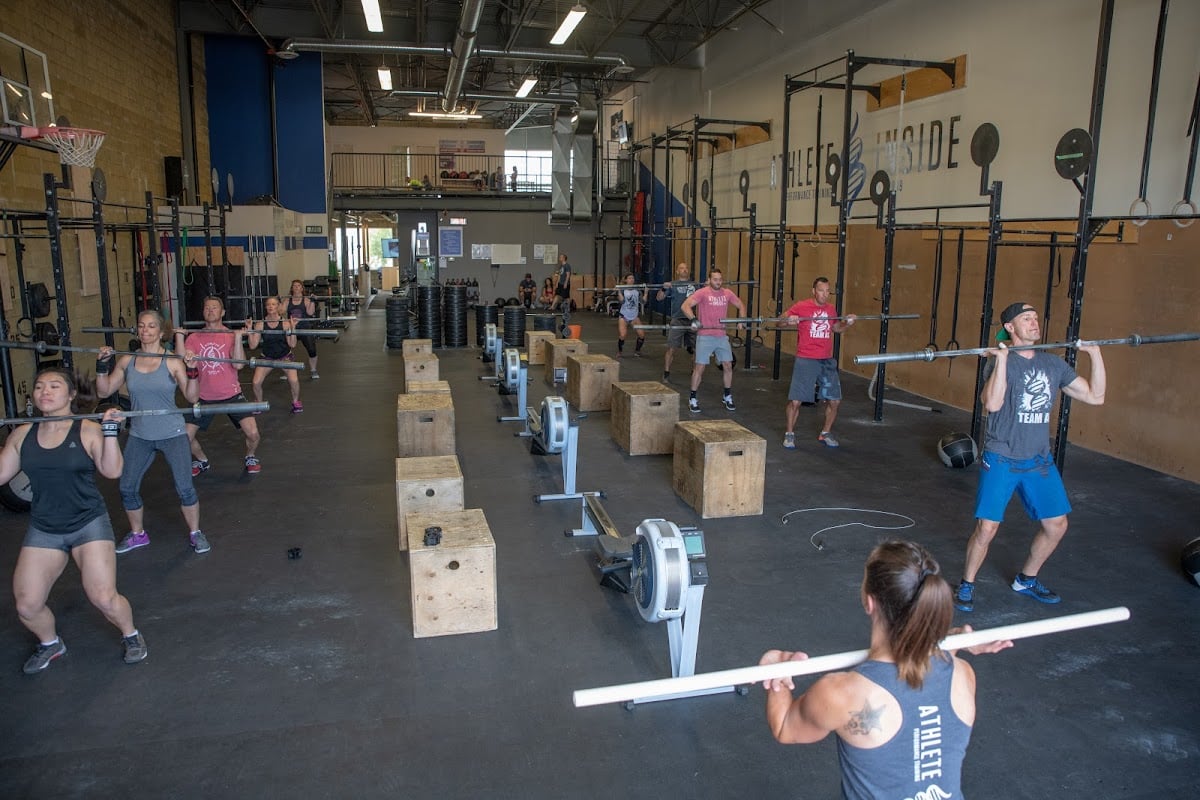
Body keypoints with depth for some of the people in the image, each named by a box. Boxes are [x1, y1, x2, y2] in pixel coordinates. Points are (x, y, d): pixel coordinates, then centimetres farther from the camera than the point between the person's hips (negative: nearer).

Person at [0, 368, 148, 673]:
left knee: (104, 598, -11)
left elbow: (112, 471, -17)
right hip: (42, 529, 4)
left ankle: (131, 635, 20)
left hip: (89, 524, -4)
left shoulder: (88, 431, -9)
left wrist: (111, 431, -24)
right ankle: (50, 643, 33)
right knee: (27, 606, 1)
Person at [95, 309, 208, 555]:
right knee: (127, 489, 7)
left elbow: (192, 397, -10)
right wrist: (102, 365, -4)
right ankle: (137, 534, 30)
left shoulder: (173, 361, -9)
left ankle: (195, 533, 15)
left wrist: (192, 371, -23)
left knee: (184, 488, -6)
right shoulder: (126, 361, 1)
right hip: (139, 435, 4)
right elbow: (105, 391, 7)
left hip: (172, 434, -4)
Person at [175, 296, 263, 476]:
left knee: (253, 434, -15)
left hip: (231, 395, -2)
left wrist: (238, 337, -25)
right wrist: (179, 336, -16)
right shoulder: (194, 337, 1)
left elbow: (238, 364, -19)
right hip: (204, 397, 2)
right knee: (185, 437, -1)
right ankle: (201, 462, 28)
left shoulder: (231, 335, -5)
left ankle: (251, 458, 17)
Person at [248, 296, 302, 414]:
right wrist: (249, 331, -21)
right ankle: (258, 403, 17)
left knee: (294, 380, -25)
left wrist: (292, 329, -29)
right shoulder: (260, 324, -11)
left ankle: (296, 402, 5)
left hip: (285, 356, -2)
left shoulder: (285, 323, -15)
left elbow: (292, 345, -18)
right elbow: (252, 346, -10)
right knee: (255, 382, -14)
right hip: (267, 357, 2)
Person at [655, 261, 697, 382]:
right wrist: (664, 288, -22)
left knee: (697, 349, 8)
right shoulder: (672, 285, 3)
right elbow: (659, 297, -4)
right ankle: (666, 374, 4)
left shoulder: (695, 285, 14)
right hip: (677, 321, -4)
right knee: (671, 349, -5)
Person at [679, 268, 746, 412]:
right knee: (700, 367, -3)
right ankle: (692, 399, 9)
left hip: (722, 336, 5)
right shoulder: (702, 293, -10)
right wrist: (693, 319, -35)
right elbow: (685, 306, -20)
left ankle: (727, 397, 25)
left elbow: (741, 305, 19)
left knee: (728, 366, 8)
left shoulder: (727, 293, 5)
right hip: (705, 336, -5)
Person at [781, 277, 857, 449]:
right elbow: (781, 321, -3)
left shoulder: (831, 309, 9)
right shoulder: (801, 307, -7)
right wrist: (790, 320, -24)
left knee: (835, 400, 7)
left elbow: (836, 328, 25)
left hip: (827, 361, 5)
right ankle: (789, 434, 14)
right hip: (806, 360, -5)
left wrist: (847, 322, 6)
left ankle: (825, 434, 26)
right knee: (796, 400, -6)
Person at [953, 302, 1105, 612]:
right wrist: (1002, 358, -32)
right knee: (987, 528, -10)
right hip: (1001, 460, -6)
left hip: (1039, 460, 6)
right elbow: (992, 403, -29)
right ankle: (966, 585, 12)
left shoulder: (1053, 364, 8)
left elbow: (1095, 396, 8)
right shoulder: (1000, 361, -12)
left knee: (1056, 525, 11)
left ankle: (1026, 579, 32)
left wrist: (1095, 353, 5)